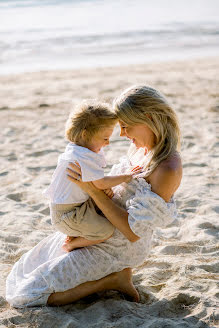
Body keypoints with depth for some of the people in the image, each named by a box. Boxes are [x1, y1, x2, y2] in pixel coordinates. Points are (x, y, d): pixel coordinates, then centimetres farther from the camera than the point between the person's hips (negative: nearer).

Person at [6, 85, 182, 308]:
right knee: (20, 276, 18)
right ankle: (111, 272, 15)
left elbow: (134, 232, -26)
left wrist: (93, 190, -28)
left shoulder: (168, 169, -27)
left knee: (22, 297, -8)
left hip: (115, 249, -9)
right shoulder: (140, 146, 1)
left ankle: (114, 279, -2)